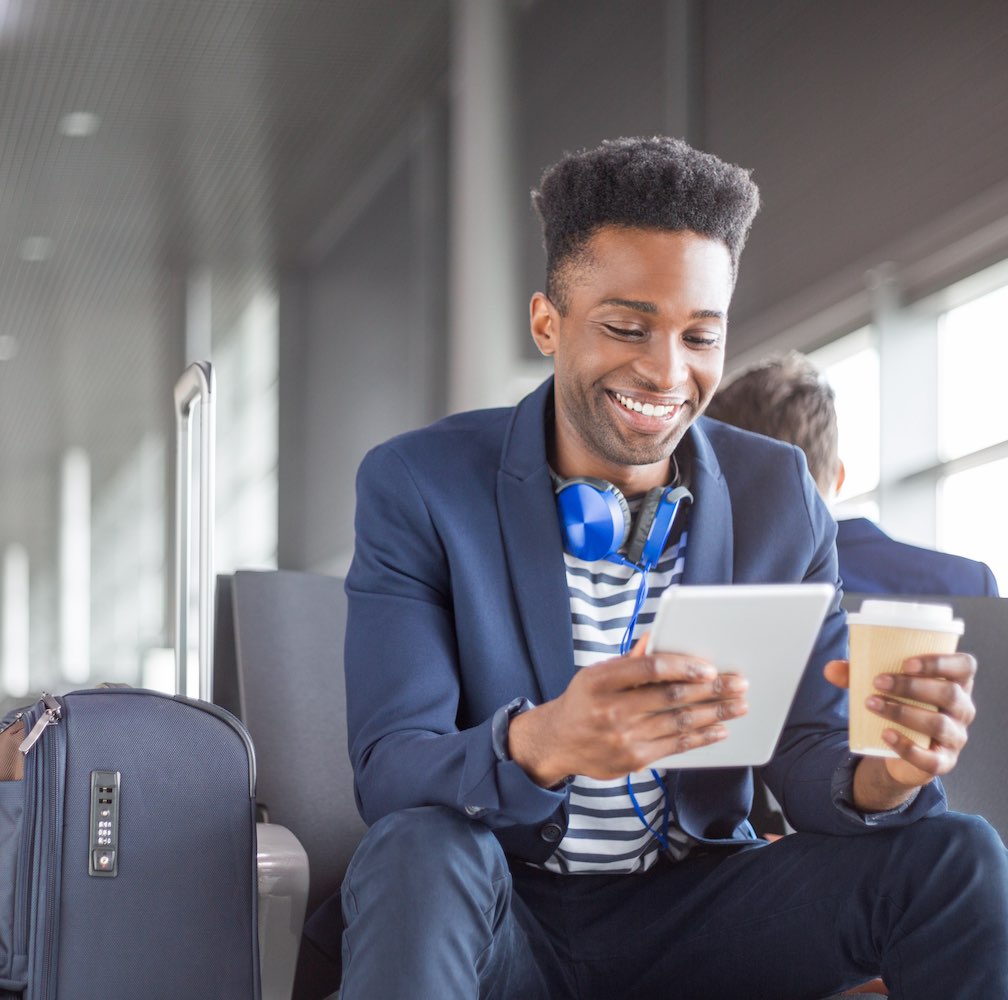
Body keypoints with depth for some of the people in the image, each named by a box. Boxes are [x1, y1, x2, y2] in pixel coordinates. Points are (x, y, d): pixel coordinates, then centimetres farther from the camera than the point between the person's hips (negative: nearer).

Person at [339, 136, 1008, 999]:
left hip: (694, 914, 3)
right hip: (498, 918, -3)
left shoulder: (780, 498, 0)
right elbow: (387, 775, -20)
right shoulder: (417, 486, -11)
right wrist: (542, 745, -43)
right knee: (421, 850, -35)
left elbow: (806, 755, -4)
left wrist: (887, 773, -30)